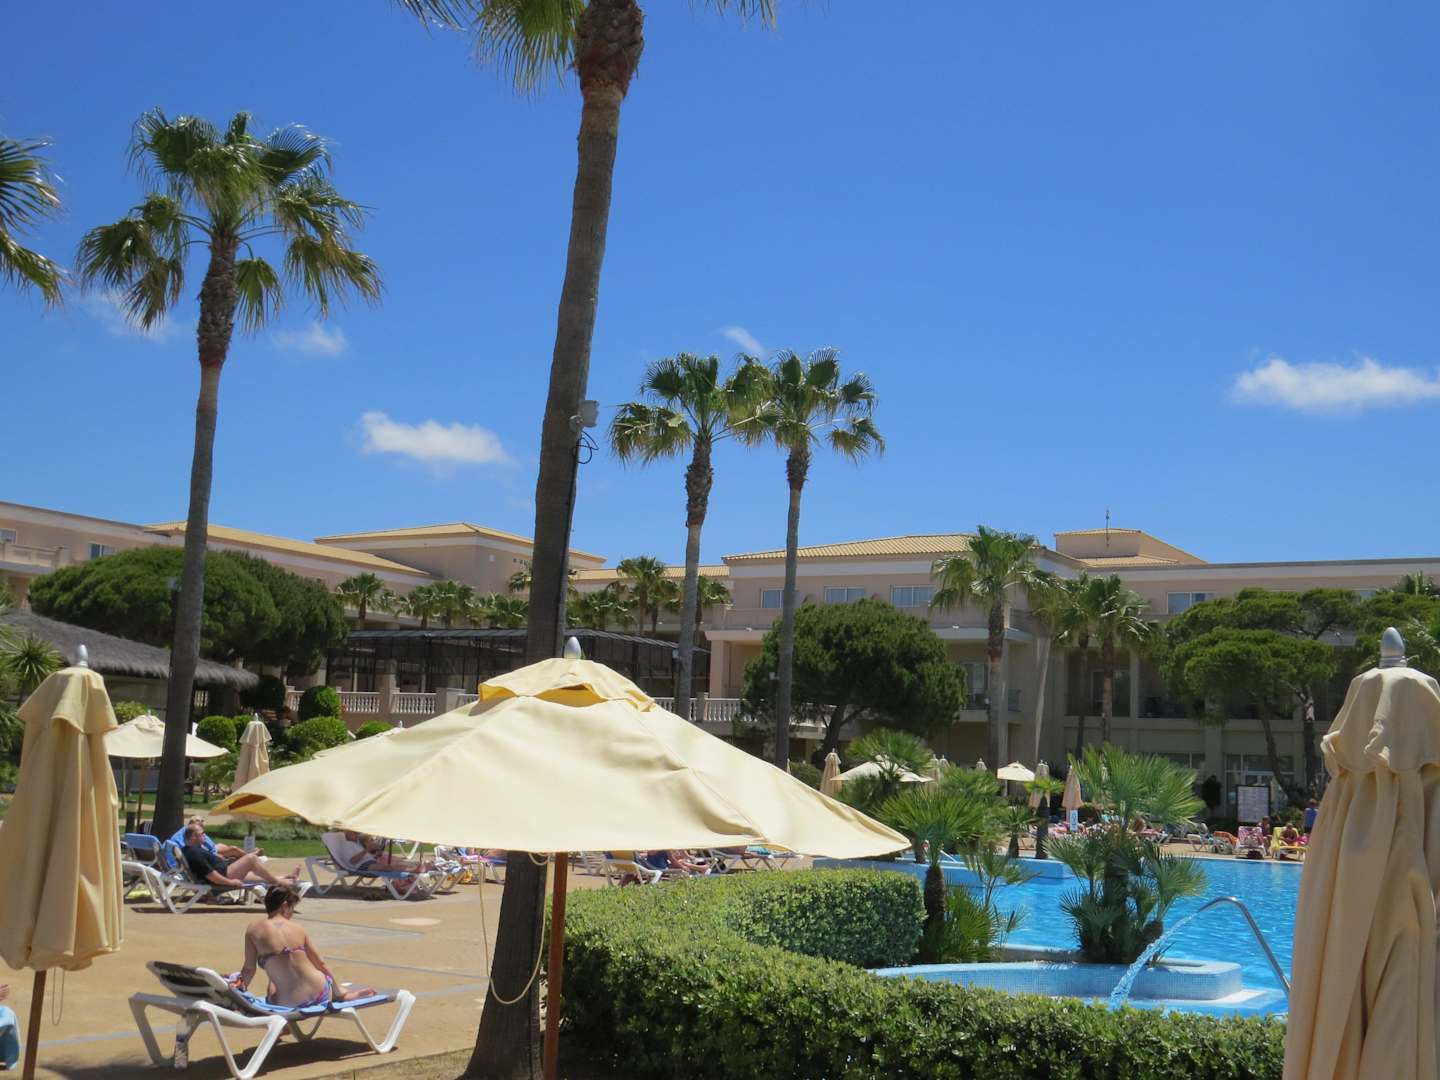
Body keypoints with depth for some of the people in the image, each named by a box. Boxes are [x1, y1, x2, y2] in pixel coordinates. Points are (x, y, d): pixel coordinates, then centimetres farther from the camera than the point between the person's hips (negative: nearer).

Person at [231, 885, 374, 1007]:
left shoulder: (254, 929, -2)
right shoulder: (298, 928, 4)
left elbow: (249, 969, 3)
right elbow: (320, 964, 12)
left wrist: (242, 986, 24)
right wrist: (339, 992, 24)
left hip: (290, 1004, -2)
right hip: (321, 993, 2)